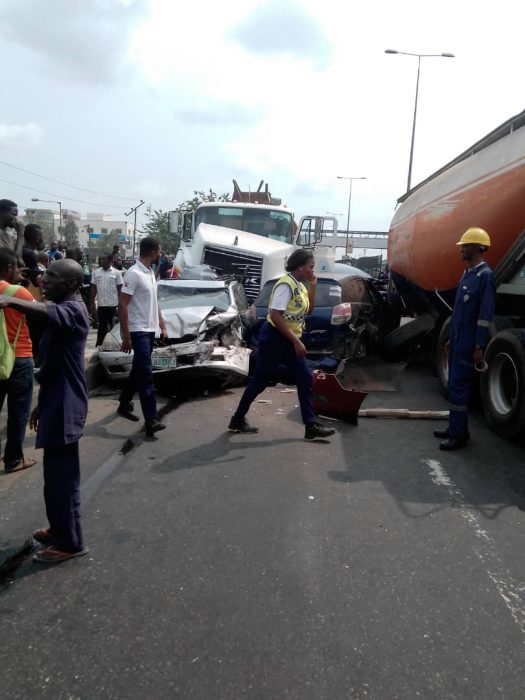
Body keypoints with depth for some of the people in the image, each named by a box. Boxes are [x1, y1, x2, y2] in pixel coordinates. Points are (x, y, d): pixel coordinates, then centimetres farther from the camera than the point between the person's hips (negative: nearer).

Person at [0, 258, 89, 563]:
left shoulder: (72, 309, -15)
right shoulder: (63, 309, 17)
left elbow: (48, 313, -43)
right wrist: (43, 403, 24)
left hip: (65, 406, -10)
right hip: (57, 403, 10)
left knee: (62, 476, -1)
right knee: (56, 473, 20)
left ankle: (70, 542, 11)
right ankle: (59, 529, 35)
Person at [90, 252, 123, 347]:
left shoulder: (116, 273, -3)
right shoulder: (96, 272, 5)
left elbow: (119, 289, -2)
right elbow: (93, 288, 8)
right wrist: (92, 302, 4)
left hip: (113, 304, -2)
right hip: (101, 304, 2)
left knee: (113, 326, 5)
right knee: (102, 326, 8)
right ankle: (99, 344, 16)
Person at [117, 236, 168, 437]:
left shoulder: (150, 273, 12)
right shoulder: (134, 273, -16)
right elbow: (122, 305, -18)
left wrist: (162, 326, 18)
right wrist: (126, 336, -20)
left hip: (150, 330, 9)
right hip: (138, 331, -9)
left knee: (138, 371, 18)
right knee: (146, 375, -12)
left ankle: (124, 404, 34)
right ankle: (151, 420, -13)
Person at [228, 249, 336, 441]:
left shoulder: (300, 286, 9)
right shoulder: (286, 285, -19)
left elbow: (308, 310, 17)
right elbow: (275, 316, -26)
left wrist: (312, 287, 4)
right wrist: (296, 341, -25)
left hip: (289, 340, 9)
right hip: (274, 337, -9)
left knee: (305, 379, 5)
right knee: (260, 381, 2)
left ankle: (311, 426, 9)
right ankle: (238, 419, 18)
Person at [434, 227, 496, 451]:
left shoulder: (485, 275, -14)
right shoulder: (467, 273, 14)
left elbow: (485, 314, -18)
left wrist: (479, 346, -19)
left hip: (468, 342, -9)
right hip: (457, 339, 9)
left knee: (458, 385, -7)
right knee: (454, 384, 14)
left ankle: (459, 435, 1)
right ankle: (455, 427, 24)